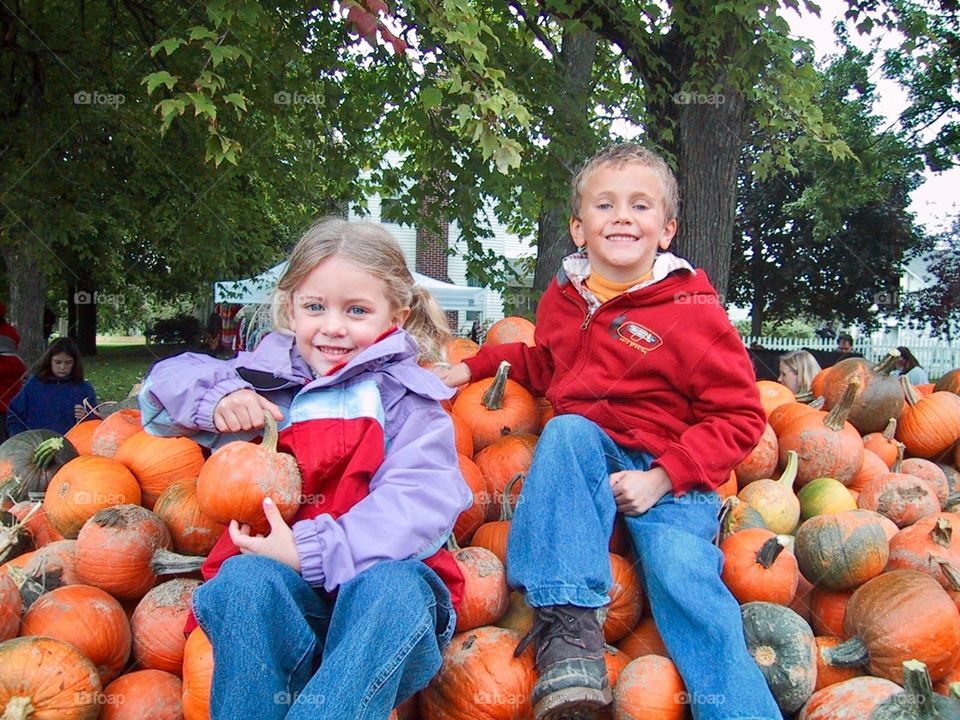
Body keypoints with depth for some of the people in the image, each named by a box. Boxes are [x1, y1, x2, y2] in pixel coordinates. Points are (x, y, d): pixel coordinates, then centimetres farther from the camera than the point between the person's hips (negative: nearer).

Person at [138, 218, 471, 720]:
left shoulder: (406, 398, 5)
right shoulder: (268, 380, 16)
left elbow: (416, 504, -12)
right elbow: (165, 383, 26)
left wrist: (313, 551, -23)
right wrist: (219, 394, 2)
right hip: (277, 599, 2)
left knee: (392, 585, -36)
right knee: (246, 575, -32)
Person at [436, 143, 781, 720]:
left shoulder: (692, 311, -9)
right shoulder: (563, 298, 9)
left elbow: (739, 417, -8)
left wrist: (662, 478, -19)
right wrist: (477, 365, 17)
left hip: (672, 475, -4)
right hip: (581, 457, 4)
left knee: (681, 573, -30)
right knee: (566, 429, -29)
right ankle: (570, 620, -36)